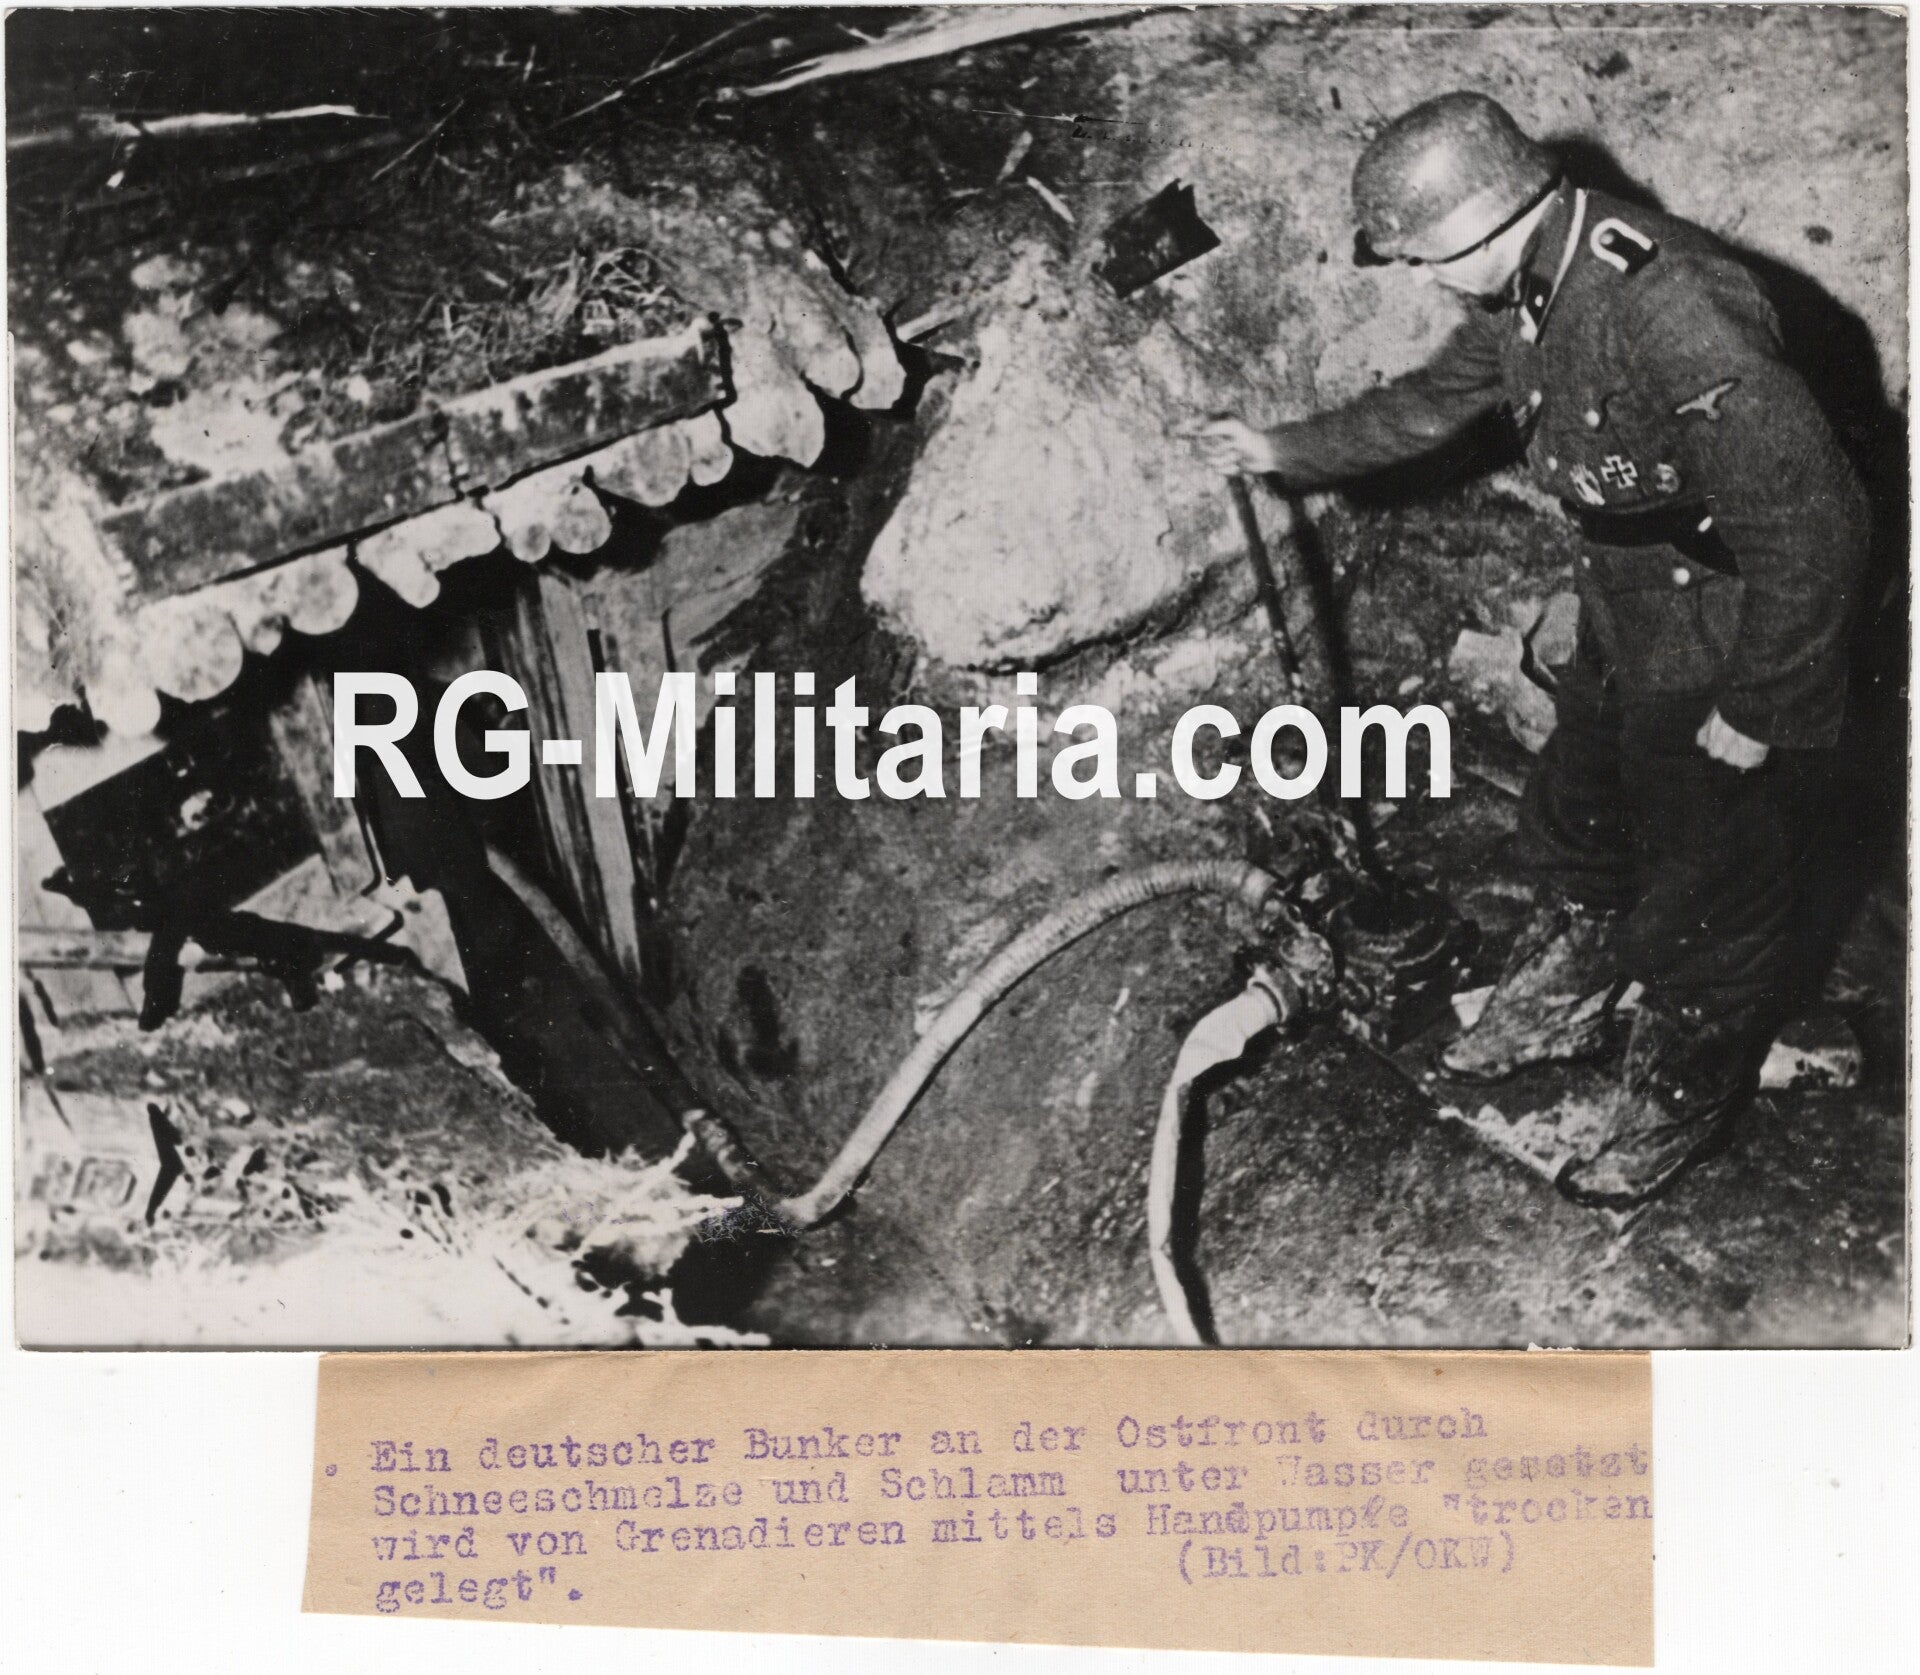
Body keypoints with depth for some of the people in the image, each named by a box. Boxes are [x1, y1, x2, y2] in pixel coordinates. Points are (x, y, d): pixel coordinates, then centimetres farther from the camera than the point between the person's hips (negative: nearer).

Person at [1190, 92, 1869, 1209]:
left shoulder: (1671, 310, -35)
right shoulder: (1531, 286, -6)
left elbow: (1810, 521, -31)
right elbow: (1433, 404, 15)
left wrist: (1754, 710, -22)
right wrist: (1286, 452, 19)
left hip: (1736, 644, -9)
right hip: (1630, 626, 9)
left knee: (1705, 905, 10)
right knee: (1574, 828, 26)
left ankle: (1682, 1099, 34)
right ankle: (1563, 1005, 51)